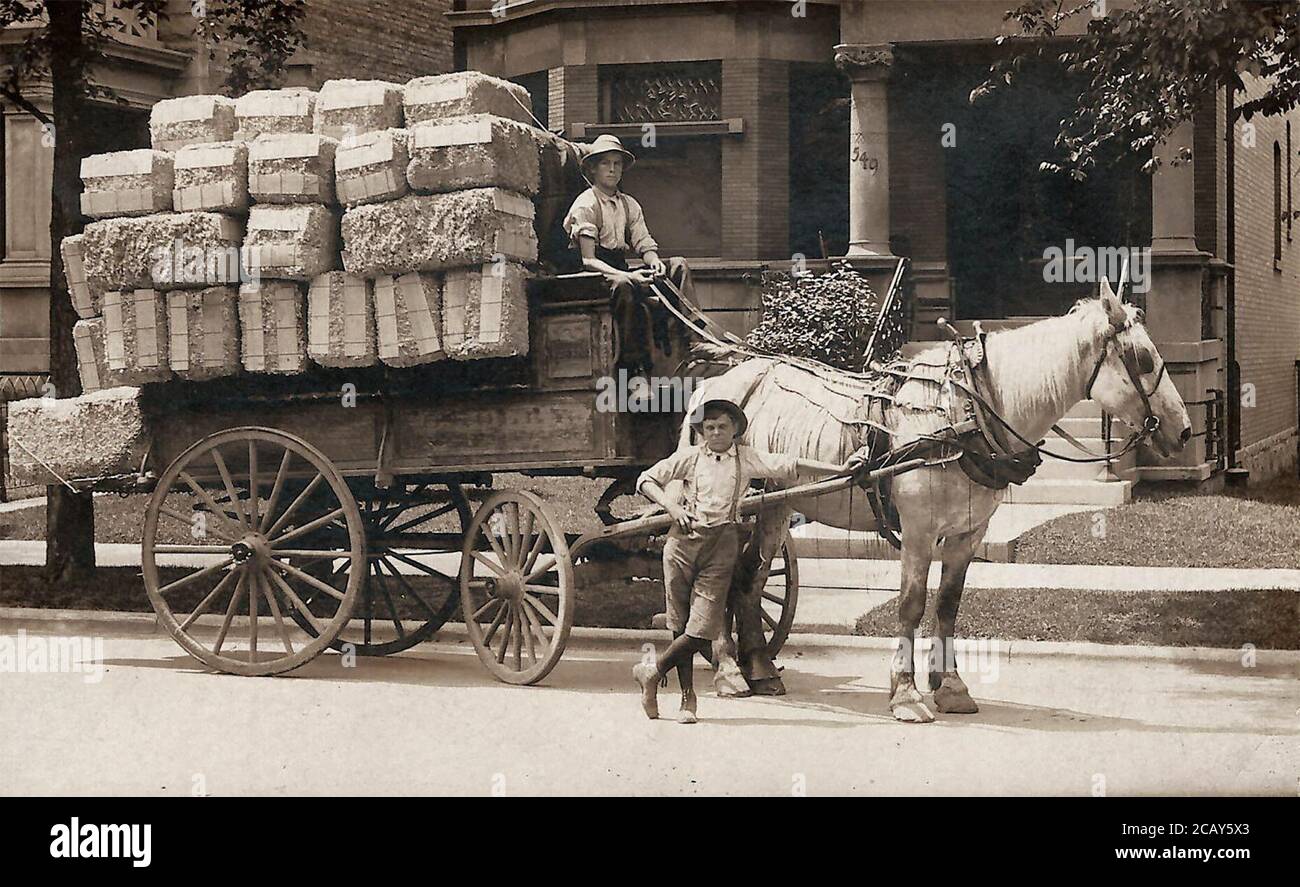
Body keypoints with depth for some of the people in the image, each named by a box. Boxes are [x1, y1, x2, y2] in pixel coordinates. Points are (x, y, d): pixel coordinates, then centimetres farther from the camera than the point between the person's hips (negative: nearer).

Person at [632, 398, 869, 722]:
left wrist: (840, 470, -5)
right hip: (684, 540, 0)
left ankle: (652, 673, 13)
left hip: (722, 547, 0)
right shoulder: (689, 456, 6)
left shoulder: (748, 458, 8)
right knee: (681, 624, 3)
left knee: (702, 629, -8)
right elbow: (647, 480, 7)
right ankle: (687, 698, 16)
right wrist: (671, 507, -10)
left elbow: (791, 465, 2)